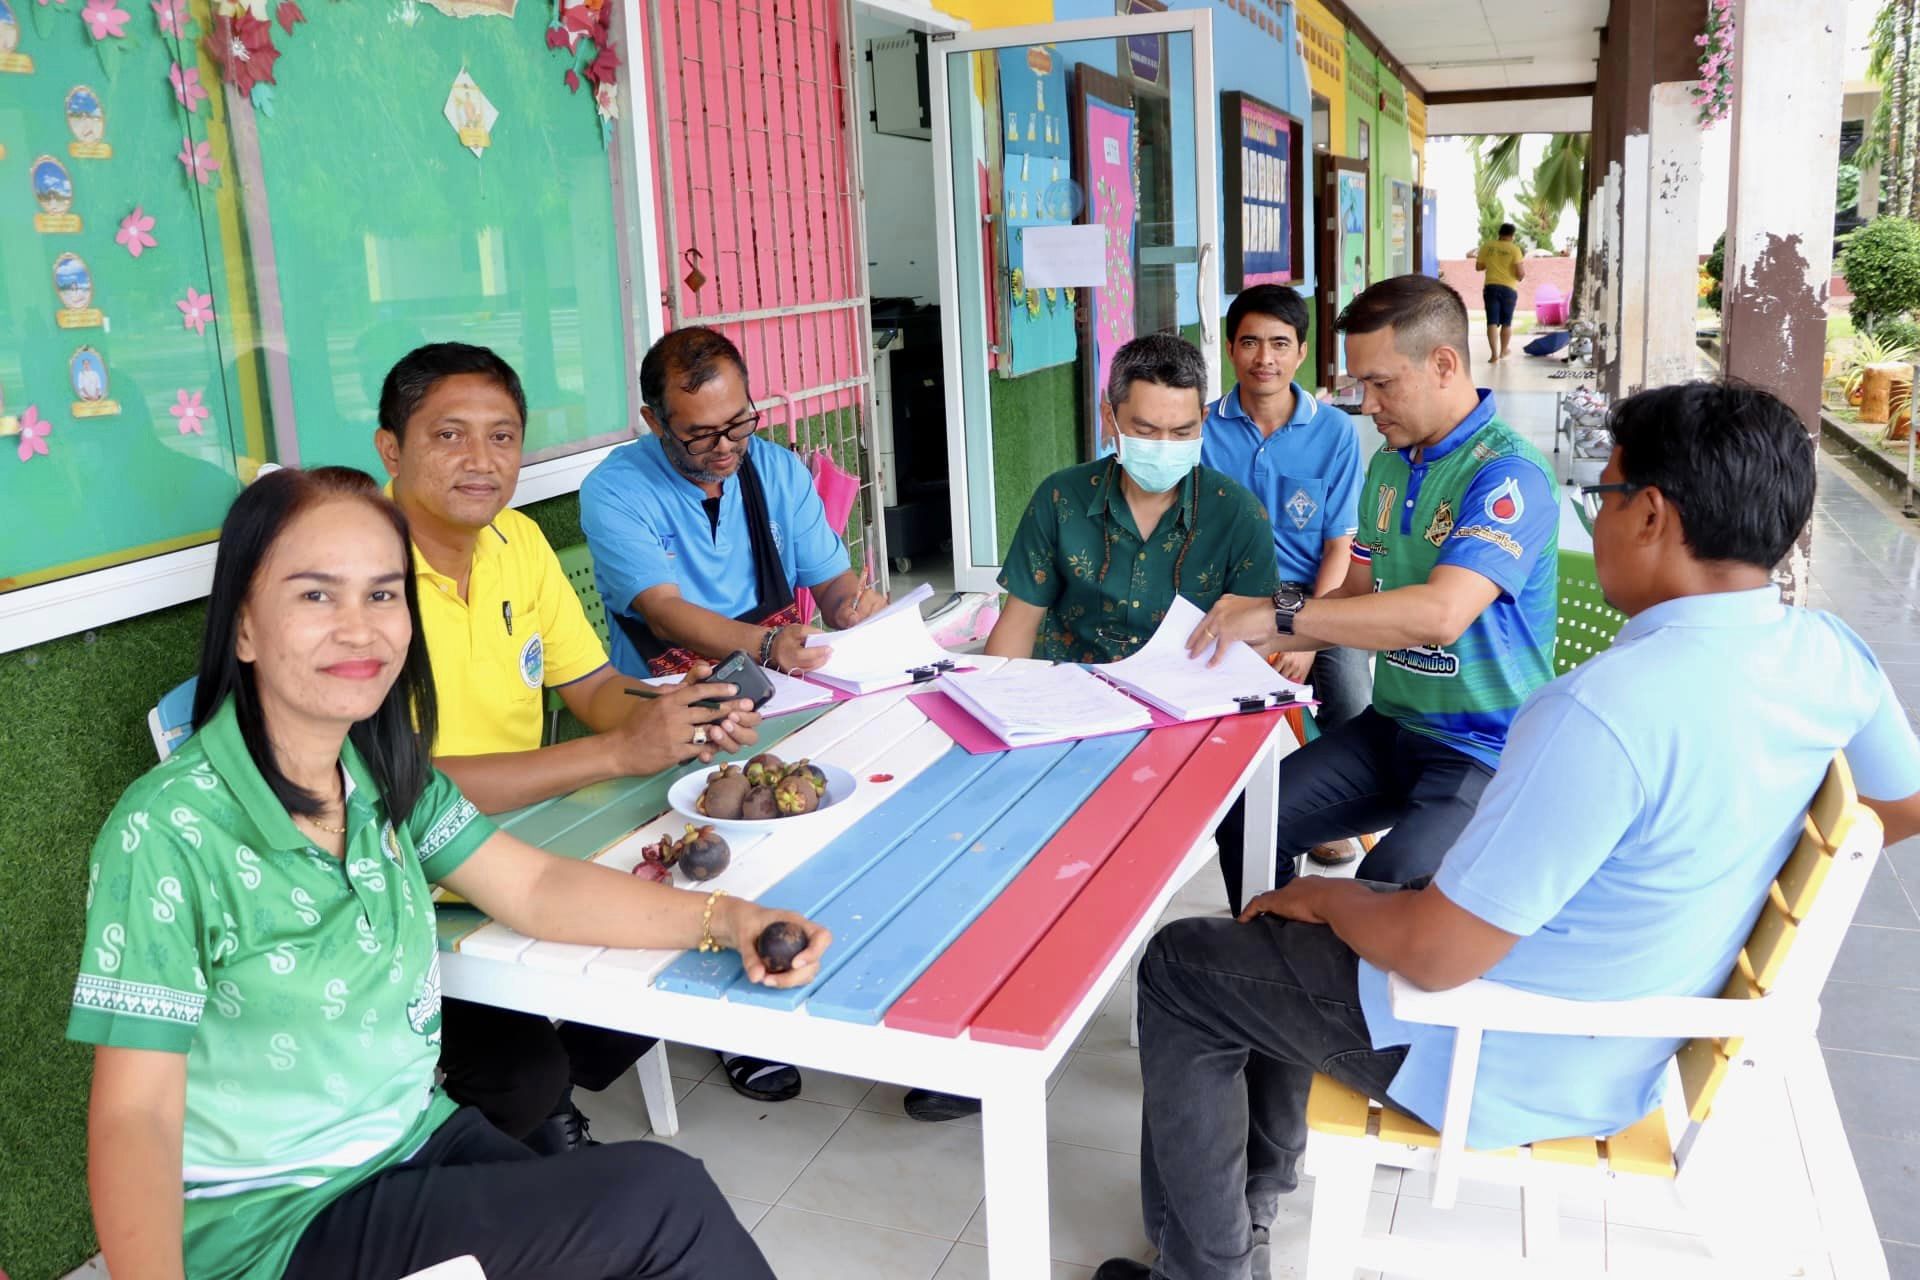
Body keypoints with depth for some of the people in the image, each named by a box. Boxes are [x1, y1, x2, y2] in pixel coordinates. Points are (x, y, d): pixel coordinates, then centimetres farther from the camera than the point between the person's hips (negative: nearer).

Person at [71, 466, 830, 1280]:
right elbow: (135, 1113, -20)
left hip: (420, 1142, 6)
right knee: (661, 1199, -17)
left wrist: (725, 919, -9)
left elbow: (538, 889, 3)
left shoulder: (388, 774, -1)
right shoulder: (167, 834, -20)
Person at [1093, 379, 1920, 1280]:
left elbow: (1433, 954, -29)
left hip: (1507, 1073, -9)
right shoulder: (1829, 655, -8)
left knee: (1179, 969, 7)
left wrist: (1325, 897, -9)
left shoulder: (1610, 708, -35)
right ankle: (1246, 1206, 34)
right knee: (1283, 940, 25)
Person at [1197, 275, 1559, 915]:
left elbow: (1440, 614, -31)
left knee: (1387, 883, -31)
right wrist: (1261, 639, 1)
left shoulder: (1509, 473, -18)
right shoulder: (1390, 464, 11)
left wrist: (1278, 613, -27)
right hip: (1391, 724, 8)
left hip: (1484, 749, -7)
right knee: (1246, 822, -9)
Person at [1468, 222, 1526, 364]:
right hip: (1509, 289, -1)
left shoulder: (1487, 246, 2)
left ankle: (1494, 354, -15)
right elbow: (1521, 273, -10)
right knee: (1506, 322, 14)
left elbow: (1479, 266, 12)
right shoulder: (1515, 249, -7)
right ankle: (1503, 352, 28)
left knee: (1492, 322, -2)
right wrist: (1523, 261, 10)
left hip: (1490, 287, 1)